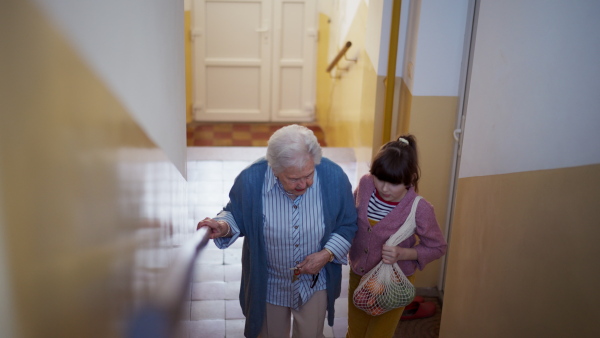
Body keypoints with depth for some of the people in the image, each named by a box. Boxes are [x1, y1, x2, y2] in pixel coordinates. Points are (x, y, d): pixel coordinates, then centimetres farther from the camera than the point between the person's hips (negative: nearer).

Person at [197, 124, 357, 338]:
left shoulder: (335, 177, -24)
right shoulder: (250, 180, -27)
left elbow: (348, 225, -7)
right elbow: (235, 215, -7)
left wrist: (327, 254, -22)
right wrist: (223, 227, -29)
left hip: (314, 282, 0)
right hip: (269, 284, 0)